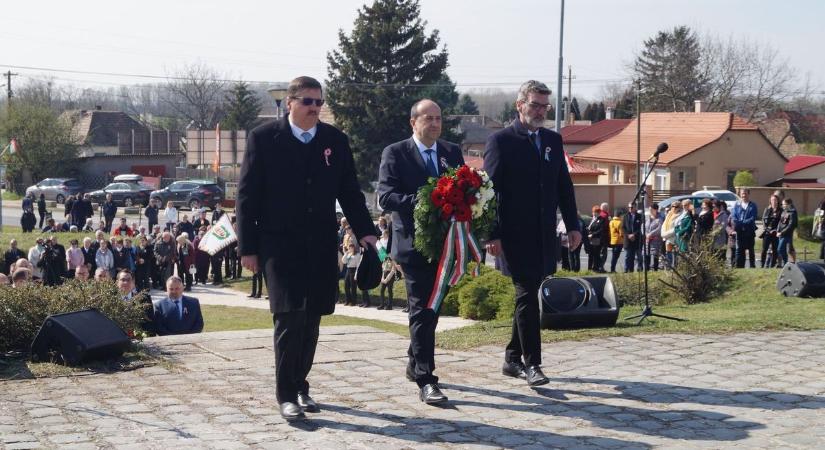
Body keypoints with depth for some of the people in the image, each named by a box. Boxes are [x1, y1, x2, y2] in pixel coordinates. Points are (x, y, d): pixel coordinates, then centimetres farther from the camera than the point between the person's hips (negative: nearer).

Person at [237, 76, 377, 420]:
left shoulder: (335, 140, 8)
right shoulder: (263, 138, -2)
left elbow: (349, 191, 11)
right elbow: (247, 196, -2)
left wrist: (365, 231, -2)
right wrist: (247, 247, -5)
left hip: (321, 246, 4)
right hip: (280, 246, -4)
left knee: (310, 320, 8)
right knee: (289, 318, -10)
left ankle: (300, 384, 23)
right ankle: (286, 394, -1)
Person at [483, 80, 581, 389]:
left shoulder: (553, 140, 14)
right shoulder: (501, 140, -4)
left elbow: (564, 186, 16)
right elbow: (490, 189, -7)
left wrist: (573, 225, 9)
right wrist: (492, 234, -13)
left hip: (543, 236, 6)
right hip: (515, 235, -6)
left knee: (527, 296, 10)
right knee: (527, 296, -9)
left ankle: (513, 360, 20)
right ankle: (531, 363, -6)